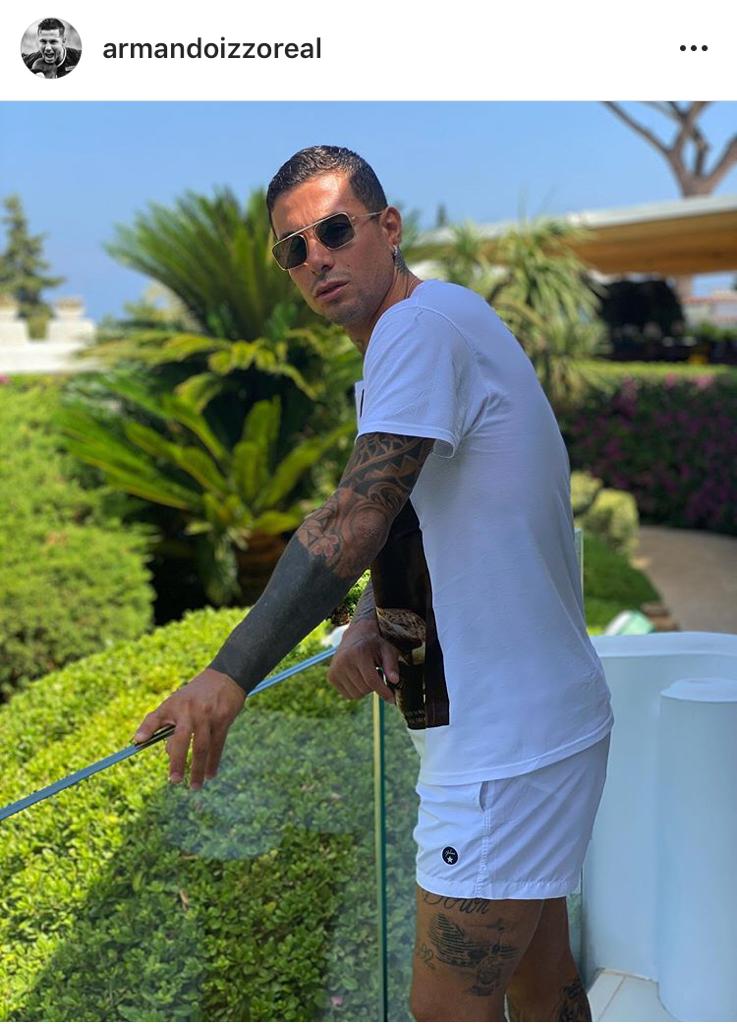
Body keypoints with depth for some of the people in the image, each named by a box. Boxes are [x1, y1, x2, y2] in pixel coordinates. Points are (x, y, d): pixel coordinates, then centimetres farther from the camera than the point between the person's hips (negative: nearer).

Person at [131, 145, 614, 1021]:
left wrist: (230, 674, -30)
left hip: (505, 738, -10)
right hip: (540, 721, 10)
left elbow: (358, 514, -27)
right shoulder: (428, 333, 16)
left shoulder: (424, 321, -16)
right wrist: (368, 624, -6)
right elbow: (402, 525, 14)